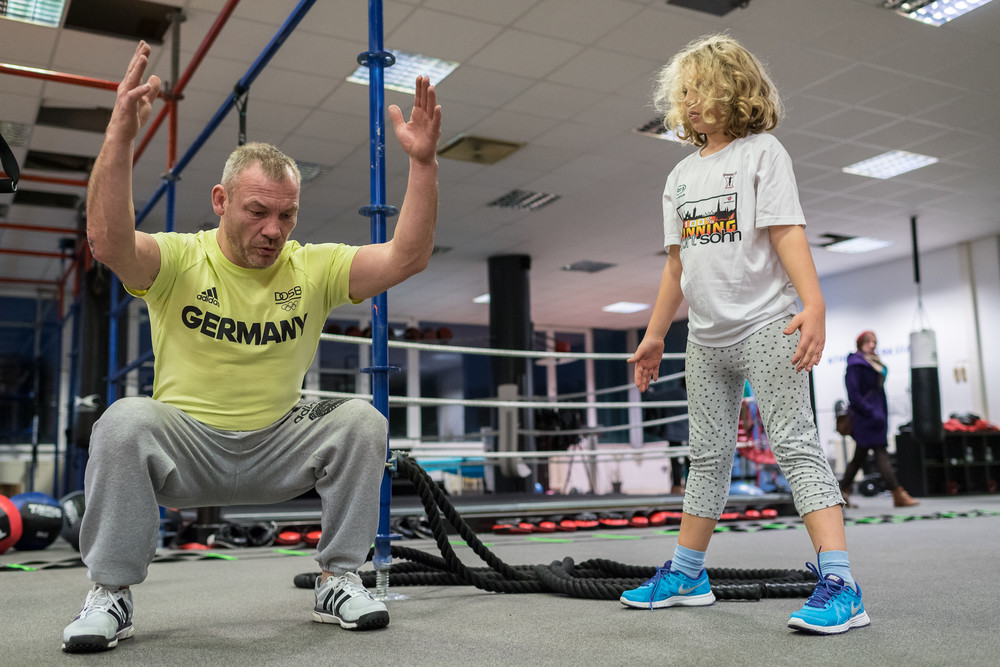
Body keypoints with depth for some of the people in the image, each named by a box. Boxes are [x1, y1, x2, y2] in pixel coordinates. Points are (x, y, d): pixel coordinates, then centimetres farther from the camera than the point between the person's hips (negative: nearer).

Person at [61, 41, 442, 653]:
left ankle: (339, 580, -6)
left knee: (362, 419, -22)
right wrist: (122, 135, -39)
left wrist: (423, 162, -24)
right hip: (185, 448, -1)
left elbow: (407, 257, -14)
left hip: (279, 449, 2)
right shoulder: (179, 260, -7)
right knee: (127, 421, -32)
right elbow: (108, 240, -29)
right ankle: (111, 592, -11)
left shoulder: (314, 268, -2)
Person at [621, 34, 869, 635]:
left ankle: (840, 585, -11)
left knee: (796, 445, -12)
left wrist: (813, 304, -26)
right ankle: (687, 574, 20)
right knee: (709, 456, 12)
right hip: (707, 338, 7)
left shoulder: (762, 151, -1)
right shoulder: (683, 175, 16)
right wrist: (655, 334, 17)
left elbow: (787, 232, -13)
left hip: (767, 326, -6)